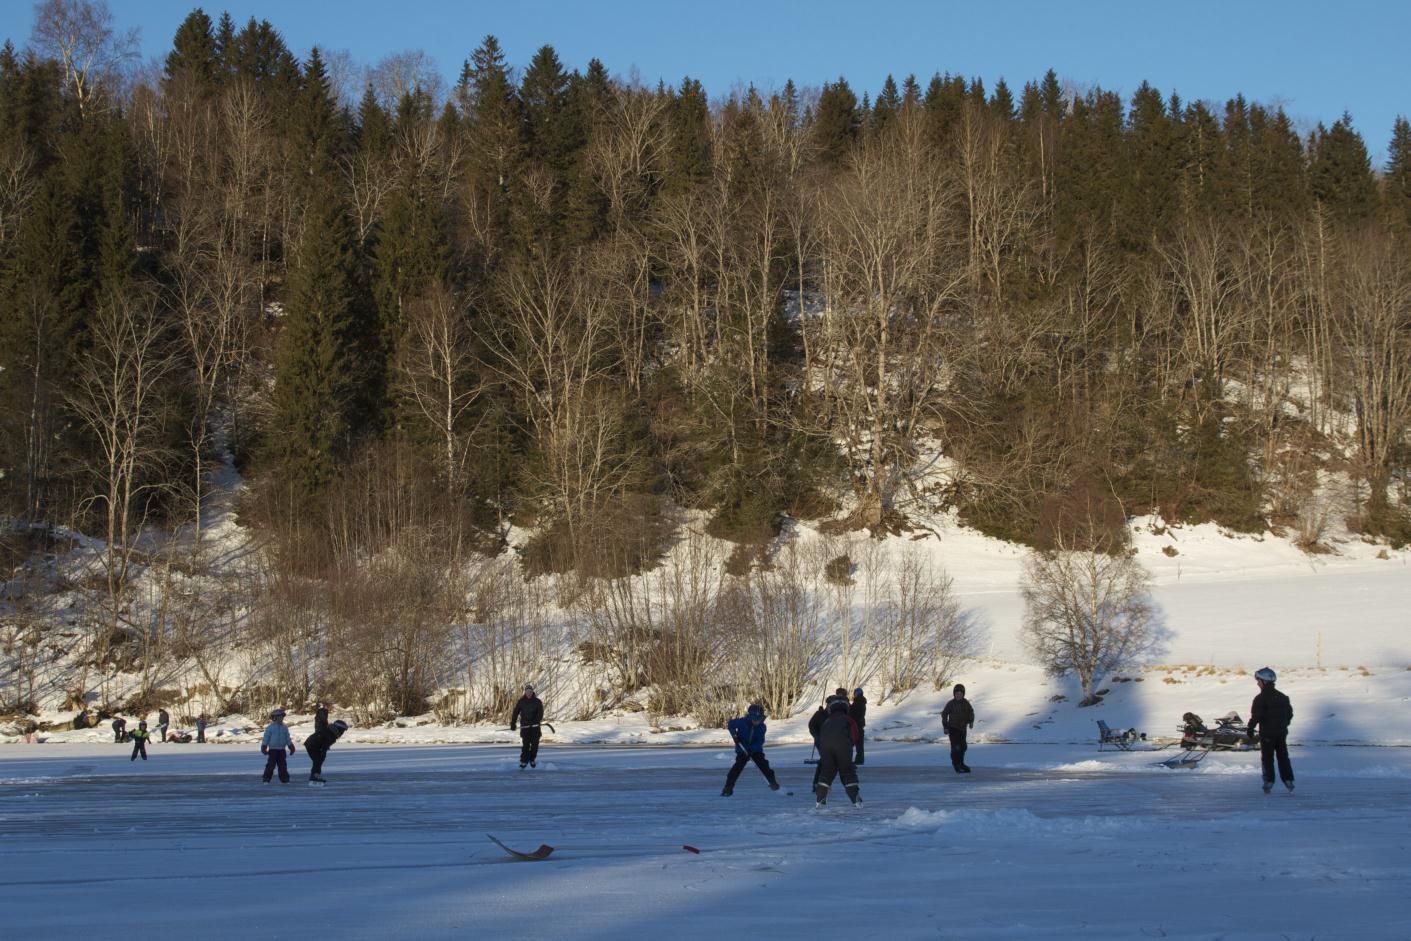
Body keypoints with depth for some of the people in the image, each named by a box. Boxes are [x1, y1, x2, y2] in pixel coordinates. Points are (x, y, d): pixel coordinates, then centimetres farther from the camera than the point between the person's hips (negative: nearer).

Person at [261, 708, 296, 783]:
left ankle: (284, 779, 10)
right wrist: (264, 747, -7)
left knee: (283, 765, 5)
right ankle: (266, 779, -2)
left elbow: (288, 739, 16)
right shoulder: (270, 728, -3)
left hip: (282, 750, 4)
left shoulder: (284, 728, 10)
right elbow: (266, 738, -3)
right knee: (270, 765, -7)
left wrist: (291, 747, 12)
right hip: (273, 750, -4)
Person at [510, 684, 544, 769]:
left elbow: (540, 712, -8)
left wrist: (537, 721, -24)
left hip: (535, 725, 1)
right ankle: (523, 762, -3)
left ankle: (532, 759, 21)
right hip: (525, 726, -1)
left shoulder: (537, 701, 2)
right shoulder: (521, 701, 4)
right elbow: (515, 713, 6)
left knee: (535, 744, 1)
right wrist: (512, 724, 2)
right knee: (525, 745, -8)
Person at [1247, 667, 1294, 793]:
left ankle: (1269, 781, -1)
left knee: (1267, 758, 2)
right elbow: (1290, 713, 14)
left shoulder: (1261, 698, -14)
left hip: (1267, 733, -5)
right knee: (1283, 756, 13)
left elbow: (1256, 716, -18)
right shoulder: (1282, 697, 8)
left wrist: (1250, 729, -9)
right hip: (1282, 732, 5)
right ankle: (1288, 780, 11)